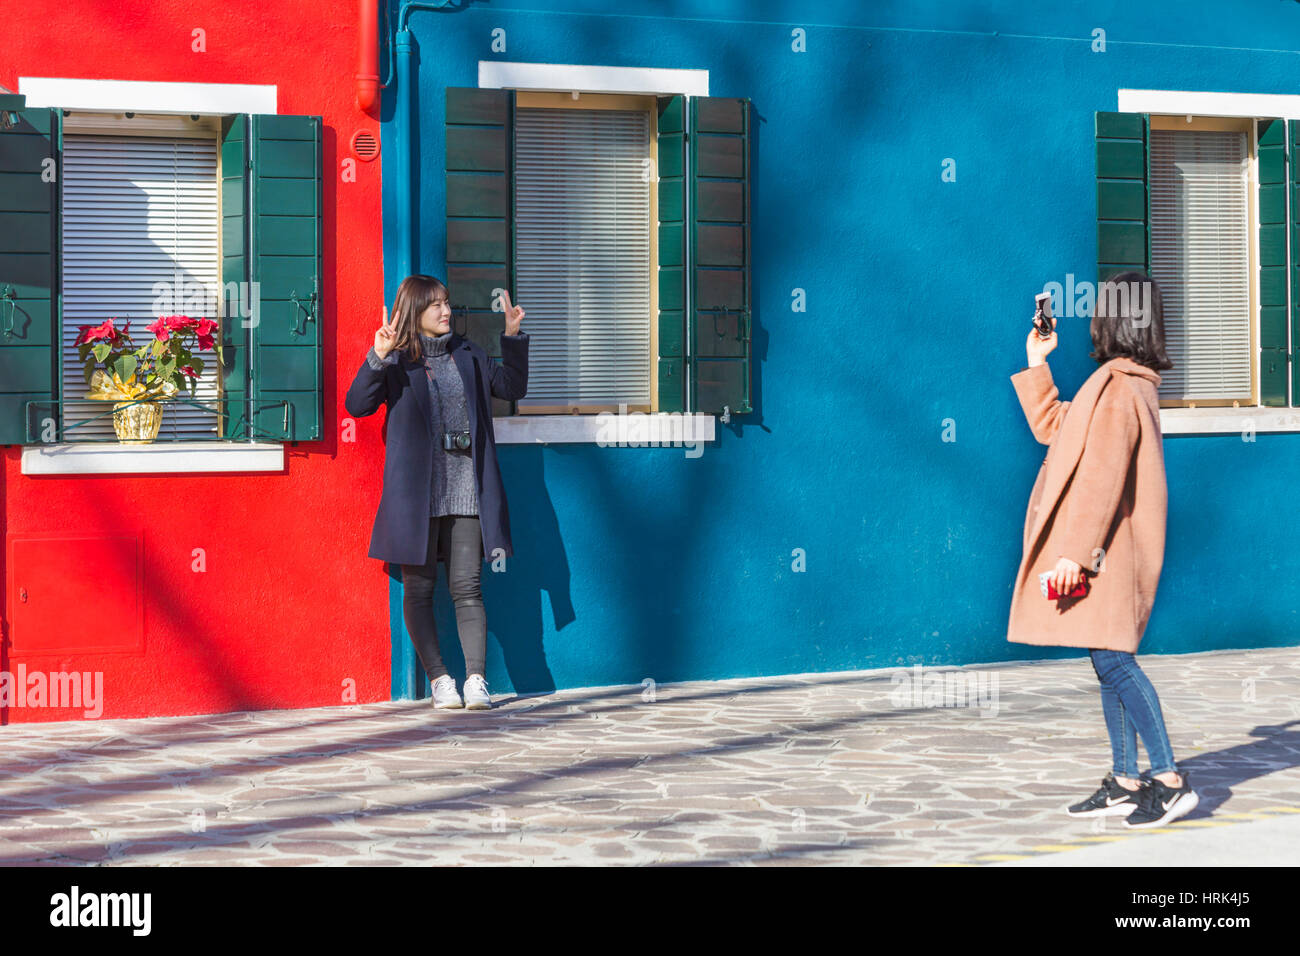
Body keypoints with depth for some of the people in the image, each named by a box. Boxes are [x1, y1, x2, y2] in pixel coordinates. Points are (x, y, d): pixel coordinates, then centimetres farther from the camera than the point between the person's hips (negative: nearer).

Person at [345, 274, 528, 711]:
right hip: (417, 491, -3)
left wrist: (512, 337, 12)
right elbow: (356, 404, -9)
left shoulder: (467, 354, 14)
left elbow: (512, 387, 24)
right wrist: (377, 359, -22)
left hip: (465, 490, 3)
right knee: (419, 586, 2)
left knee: (466, 587, -1)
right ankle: (439, 679, 9)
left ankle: (475, 679, -4)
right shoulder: (397, 360, 1)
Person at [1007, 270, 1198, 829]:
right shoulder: (1128, 383, 17)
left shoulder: (1118, 389, -16)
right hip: (1105, 548, 10)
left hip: (1105, 548, -10)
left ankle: (1169, 780, -12)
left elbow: (1104, 477, -22)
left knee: (1113, 660, -12)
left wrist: (1075, 551, -24)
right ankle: (1126, 783, 15)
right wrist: (1035, 364, 28)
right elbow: (1052, 429, 28)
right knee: (1110, 663, 11)